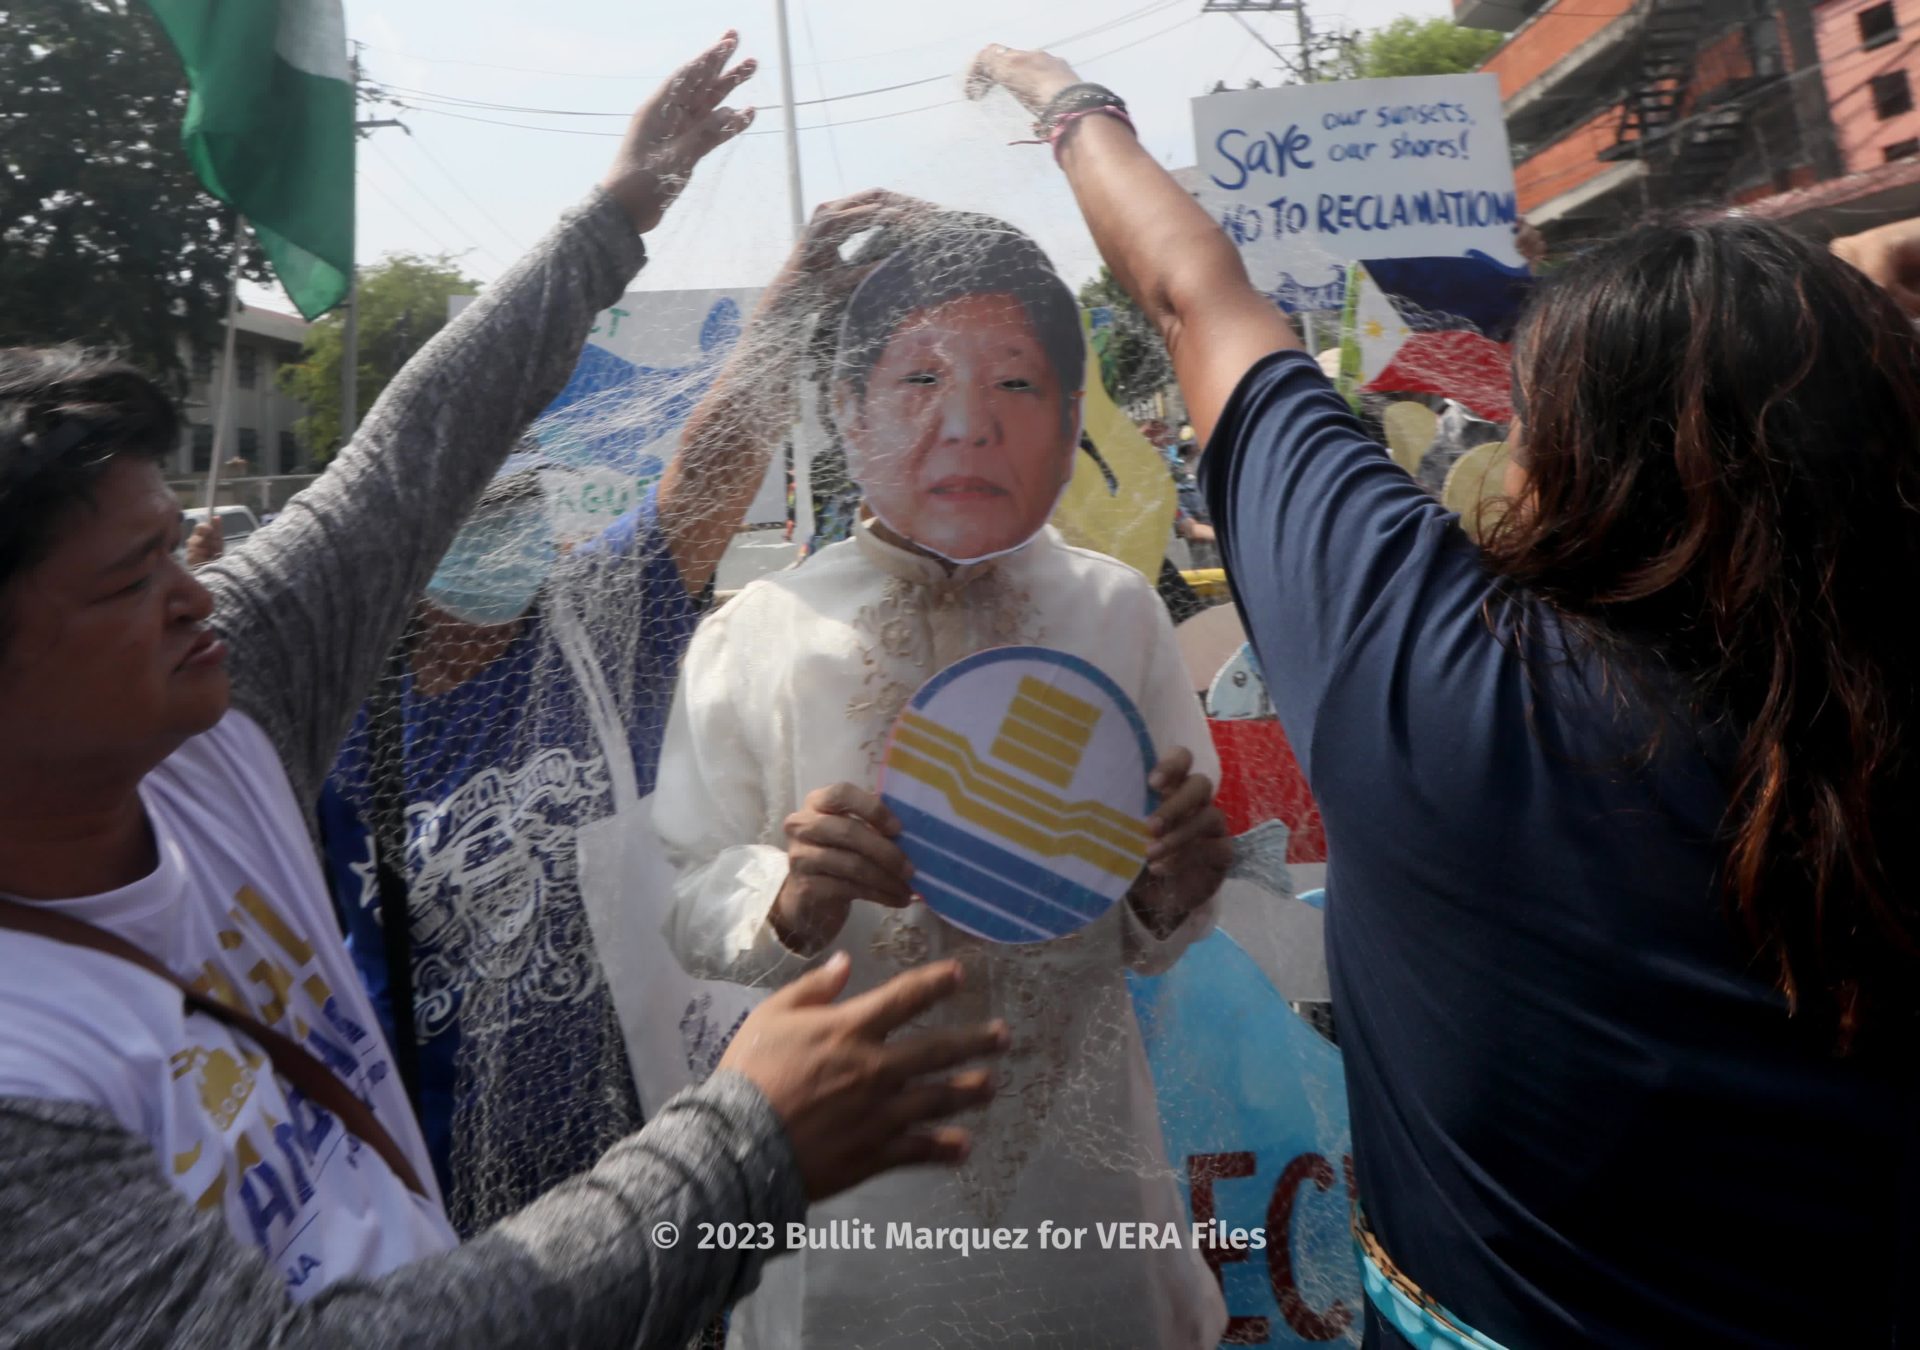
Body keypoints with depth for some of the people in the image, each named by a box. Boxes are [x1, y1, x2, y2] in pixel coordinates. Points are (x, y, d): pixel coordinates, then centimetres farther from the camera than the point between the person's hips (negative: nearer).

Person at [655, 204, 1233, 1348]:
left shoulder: (1117, 612, -7)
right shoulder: (759, 635, -13)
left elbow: (1155, 945, -1)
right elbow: (691, 917, -8)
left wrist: (1173, 889, -22)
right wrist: (794, 902, -27)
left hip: (1077, 1145, 2)